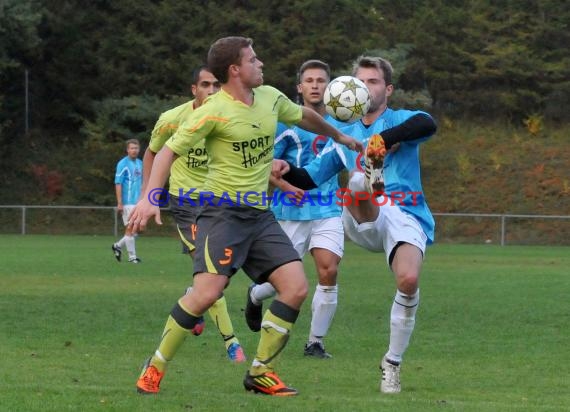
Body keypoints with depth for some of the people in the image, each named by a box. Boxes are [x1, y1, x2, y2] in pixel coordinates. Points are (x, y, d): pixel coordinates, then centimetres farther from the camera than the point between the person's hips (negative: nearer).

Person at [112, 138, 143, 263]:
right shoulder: (123, 164, -7)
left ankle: (118, 246, 25)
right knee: (130, 229, -4)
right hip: (128, 202, -7)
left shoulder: (140, 164, 14)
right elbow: (118, 184, -11)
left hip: (138, 202, 7)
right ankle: (132, 256, 2)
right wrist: (119, 203, -16)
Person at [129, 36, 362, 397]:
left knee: (296, 287, -6)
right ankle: (155, 368, -4)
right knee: (208, 291, -21)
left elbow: (304, 116, 29)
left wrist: (339, 136, 43)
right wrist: (150, 197, -23)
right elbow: (169, 151, -10)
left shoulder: (271, 98, 8)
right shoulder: (214, 111, -12)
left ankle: (260, 373, 3)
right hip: (223, 210, -7)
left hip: (260, 214, 7)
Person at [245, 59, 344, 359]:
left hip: (328, 211, 3)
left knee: (329, 271, -15)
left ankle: (315, 342, -3)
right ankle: (255, 296, 41)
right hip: (291, 212, -3)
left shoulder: (338, 125, 8)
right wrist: (284, 185, -21)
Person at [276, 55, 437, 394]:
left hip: (406, 217, -3)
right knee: (358, 186, -29)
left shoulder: (400, 121, 9)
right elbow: (310, 178, 26)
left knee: (409, 279, -27)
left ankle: (393, 363, -10)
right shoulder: (345, 136, 23)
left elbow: (428, 125, -16)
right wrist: (285, 170, 4)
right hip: (365, 220, 3)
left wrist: (385, 138, -31)